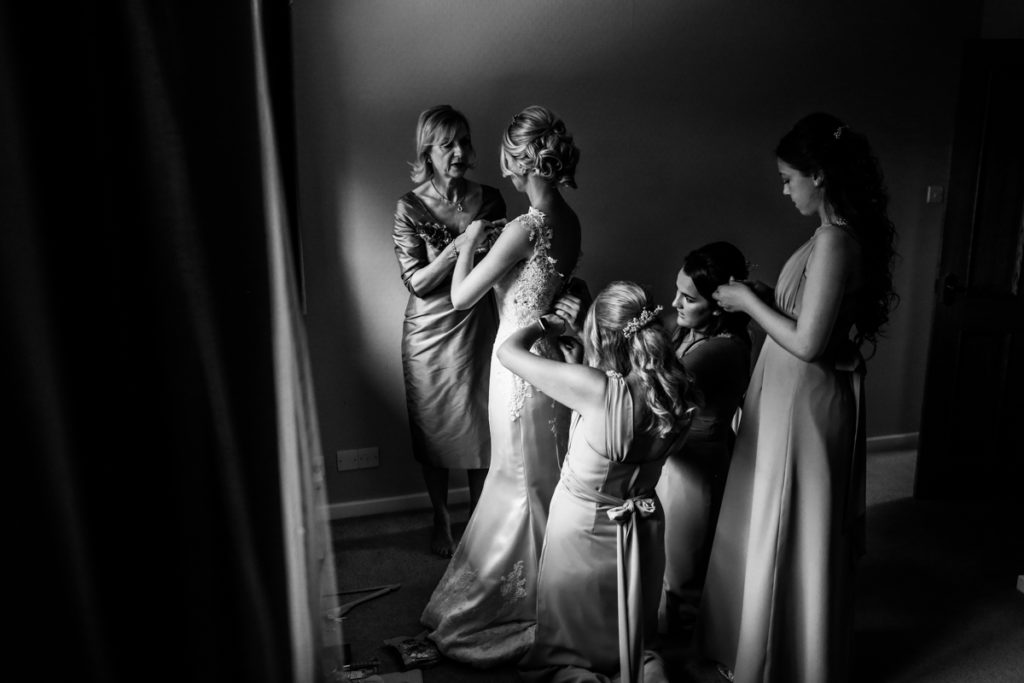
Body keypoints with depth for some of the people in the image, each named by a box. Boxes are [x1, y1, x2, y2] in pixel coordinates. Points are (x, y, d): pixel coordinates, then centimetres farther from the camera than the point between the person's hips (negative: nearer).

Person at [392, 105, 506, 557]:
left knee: (481, 427, 9)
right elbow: (417, 282, -13)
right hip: (430, 333, -1)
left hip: (477, 328, 2)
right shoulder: (410, 207, -8)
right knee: (435, 431, 11)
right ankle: (441, 523, 31)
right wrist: (457, 246, -25)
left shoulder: (488, 200, -1)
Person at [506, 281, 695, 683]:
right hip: (642, 529, 5)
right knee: (632, 641, 27)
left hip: (581, 528, -4)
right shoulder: (674, 393, -15)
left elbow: (508, 352, -21)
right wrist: (577, 367, 5)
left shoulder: (597, 388, -31)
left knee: (565, 646, 18)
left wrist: (545, 326, -3)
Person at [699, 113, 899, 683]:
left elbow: (808, 342, -24)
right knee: (772, 525, 21)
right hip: (794, 397, 9)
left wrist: (750, 301, -13)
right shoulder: (845, 234, 7)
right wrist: (757, 297, 9)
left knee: (788, 531, 7)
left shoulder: (834, 241, -23)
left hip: (803, 401, -9)